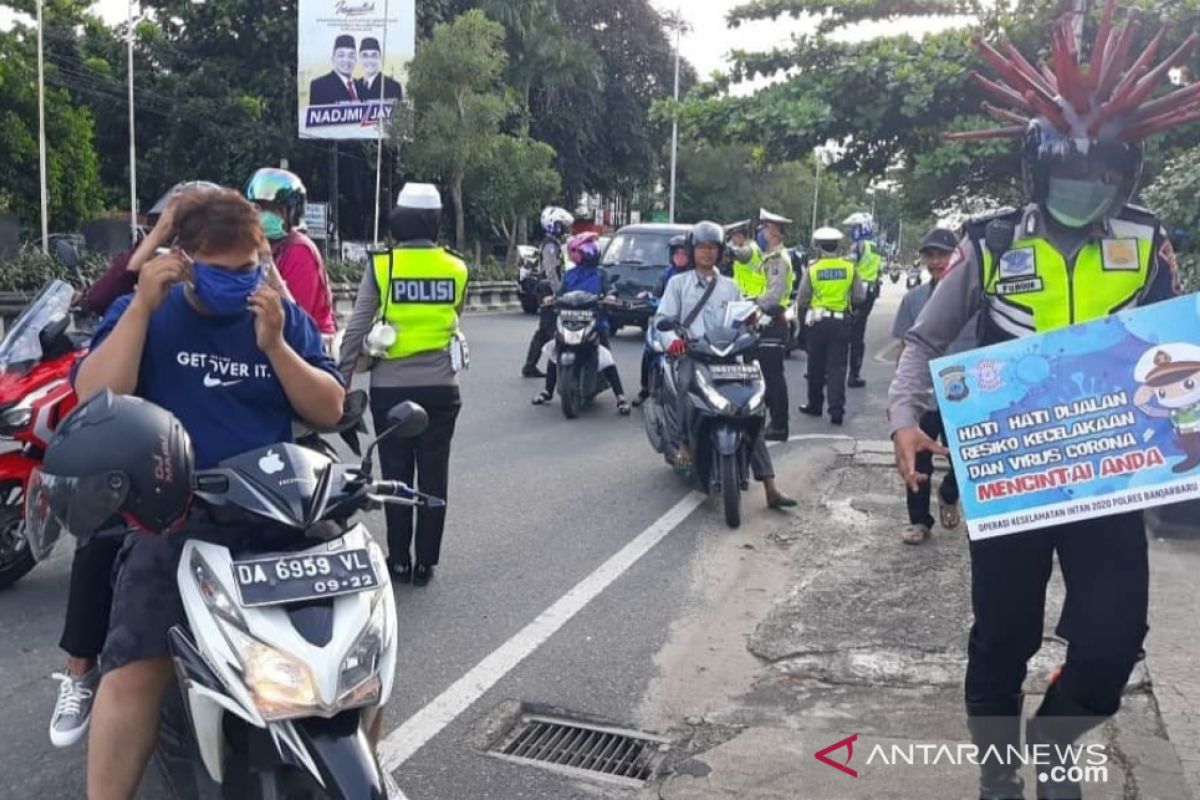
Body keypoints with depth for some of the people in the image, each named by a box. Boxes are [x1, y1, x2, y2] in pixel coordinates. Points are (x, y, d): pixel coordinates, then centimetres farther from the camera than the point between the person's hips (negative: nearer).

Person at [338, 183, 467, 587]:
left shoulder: (381, 266, -6)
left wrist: (340, 381, -1)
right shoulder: (456, 269, 1)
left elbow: (356, 329, -6)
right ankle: (425, 562, 14)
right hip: (440, 387, 2)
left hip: (391, 388, -1)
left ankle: (399, 560, 15)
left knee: (397, 476, 8)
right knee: (433, 477, 8)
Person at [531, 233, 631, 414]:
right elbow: (561, 293, 12)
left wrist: (608, 296, -29)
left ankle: (620, 397, -16)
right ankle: (548, 391, 15)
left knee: (606, 358, -17)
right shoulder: (570, 275, 16)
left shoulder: (601, 273, 6)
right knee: (554, 352, -1)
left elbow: (608, 289, -7)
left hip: (596, 321, -4)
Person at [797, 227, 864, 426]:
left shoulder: (812, 269, -6)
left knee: (816, 365, 13)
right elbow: (859, 297, -1)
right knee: (837, 367, 2)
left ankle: (815, 405, 23)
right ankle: (836, 410, -4)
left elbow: (802, 300, -3)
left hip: (817, 321, 0)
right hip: (841, 321, 1)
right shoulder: (849, 267, -3)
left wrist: (802, 313, 17)